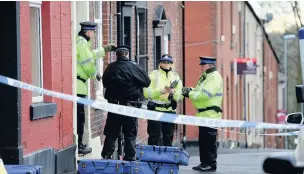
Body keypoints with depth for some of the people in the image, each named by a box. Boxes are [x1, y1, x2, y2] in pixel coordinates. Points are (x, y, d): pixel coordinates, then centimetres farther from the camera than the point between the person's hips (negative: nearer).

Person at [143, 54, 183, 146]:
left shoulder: (176, 77, 13)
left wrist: (173, 92, -17)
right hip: (155, 110, -3)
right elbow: (146, 93, -6)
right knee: (154, 137, -3)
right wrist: (160, 91, -19)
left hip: (170, 111, 3)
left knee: (168, 138, 9)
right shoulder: (153, 75, 4)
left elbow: (180, 96, 4)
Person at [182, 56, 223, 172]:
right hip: (203, 114, 10)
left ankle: (211, 164, -3)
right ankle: (204, 163, 19)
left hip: (210, 114, -10)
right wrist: (191, 90, 1)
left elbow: (205, 94, -22)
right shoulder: (204, 77, 19)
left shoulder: (214, 78, -12)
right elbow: (199, 92, 22)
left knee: (209, 141, -7)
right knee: (202, 140, 13)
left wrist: (190, 94, -15)